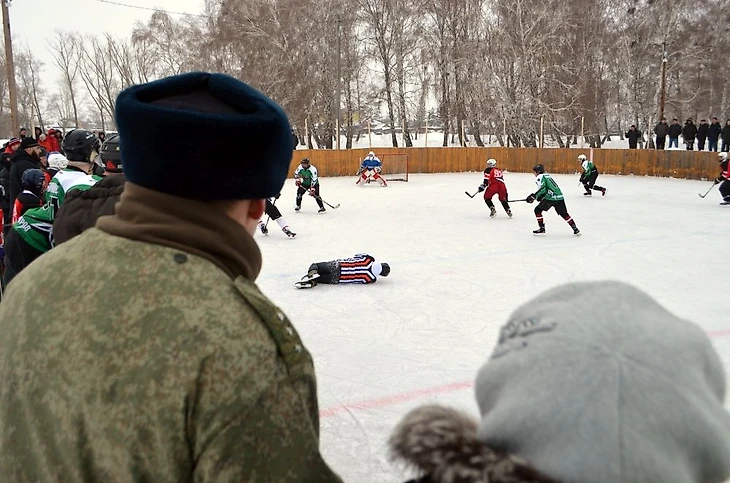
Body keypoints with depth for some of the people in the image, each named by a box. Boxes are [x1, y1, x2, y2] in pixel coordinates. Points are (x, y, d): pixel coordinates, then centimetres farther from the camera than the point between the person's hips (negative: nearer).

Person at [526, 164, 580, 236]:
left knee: (538, 210, 6)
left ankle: (541, 228, 5)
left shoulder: (540, 177, 0)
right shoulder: (547, 176, 27)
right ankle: (575, 229, 15)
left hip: (550, 197, -8)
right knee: (564, 214, 18)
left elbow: (542, 189, -14)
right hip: (560, 197, 8)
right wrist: (535, 195, 26)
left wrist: (533, 196, -7)